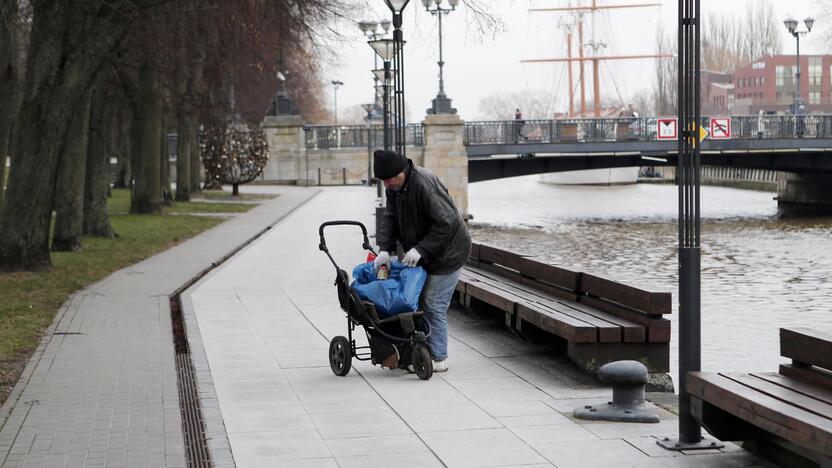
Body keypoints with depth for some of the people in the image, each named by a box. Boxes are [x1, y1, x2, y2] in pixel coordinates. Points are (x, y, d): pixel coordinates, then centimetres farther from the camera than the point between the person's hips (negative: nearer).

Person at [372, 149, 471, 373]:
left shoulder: (425, 184, -28)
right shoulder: (394, 187, 1)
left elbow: (447, 222, -28)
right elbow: (390, 218, 4)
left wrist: (420, 249, -26)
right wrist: (385, 249, -11)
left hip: (446, 252, -9)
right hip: (424, 254, 9)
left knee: (434, 305, -8)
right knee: (419, 302, 9)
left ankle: (438, 359, 1)